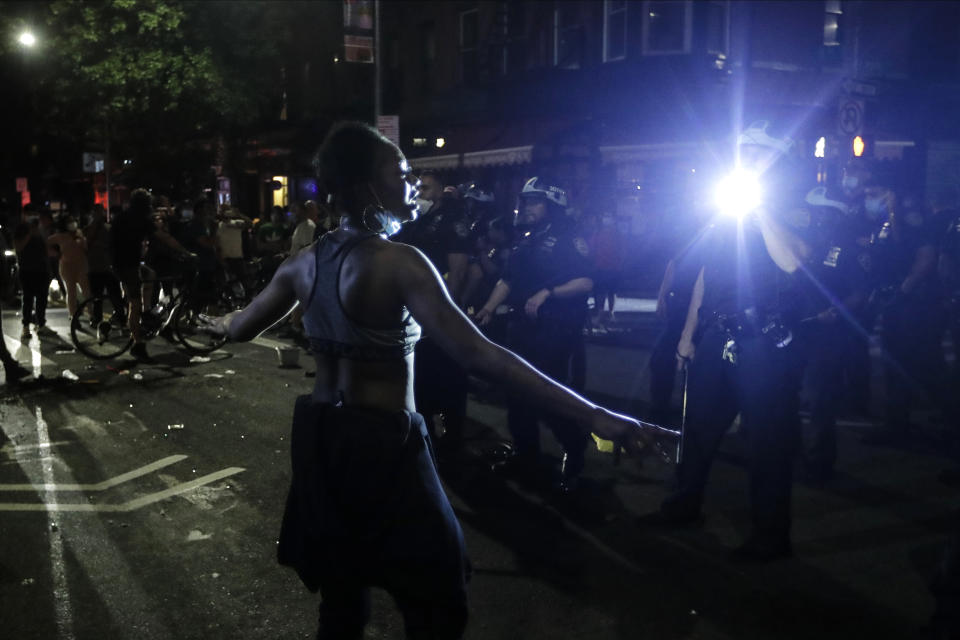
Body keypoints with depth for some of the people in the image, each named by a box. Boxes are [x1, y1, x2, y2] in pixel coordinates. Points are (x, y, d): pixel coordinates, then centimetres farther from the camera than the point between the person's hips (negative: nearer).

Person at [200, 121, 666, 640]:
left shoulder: (304, 262, 3)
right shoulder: (398, 262, -19)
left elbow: (241, 328, 17)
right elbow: (478, 354, -29)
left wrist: (218, 323, 44)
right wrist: (592, 415, -32)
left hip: (321, 437, 8)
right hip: (382, 445, -7)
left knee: (340, 592, 23)